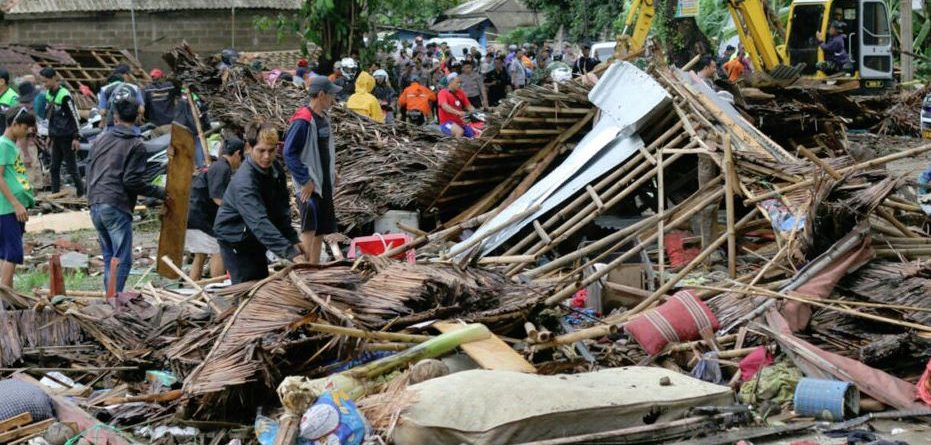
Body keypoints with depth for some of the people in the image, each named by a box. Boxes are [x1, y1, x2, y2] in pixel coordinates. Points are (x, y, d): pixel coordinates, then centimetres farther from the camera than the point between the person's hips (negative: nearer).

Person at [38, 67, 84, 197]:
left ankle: (82, 194, 5)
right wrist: (50, 135, 19)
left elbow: (75, 116, -15)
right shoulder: (48, 94, 8)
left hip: (67, 137, -8)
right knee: (54, 168, 9)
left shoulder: (64, 95, -17)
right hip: (56, 137, 8)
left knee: (71, 168, -3)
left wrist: (76, 137, -16)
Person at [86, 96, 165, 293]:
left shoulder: (101, 139, 13)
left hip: (95, 205, 7)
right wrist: (160, 193, -3)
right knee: (122, 260, -5)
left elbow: (89, 171, 19)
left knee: (109, 256, 17)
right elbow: (132, 181, -12)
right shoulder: (136, 145, -6)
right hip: (116, 207, -7)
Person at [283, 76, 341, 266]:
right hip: (309, 185, -9)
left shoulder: (323, 118, 12)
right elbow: (289, 153, -19)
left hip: (325, 184, 9)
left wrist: (332, 172, 15)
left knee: (321, 230, 13)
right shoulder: (302, 121, -16)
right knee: (309, 229, -16)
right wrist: (305, 181, -21)